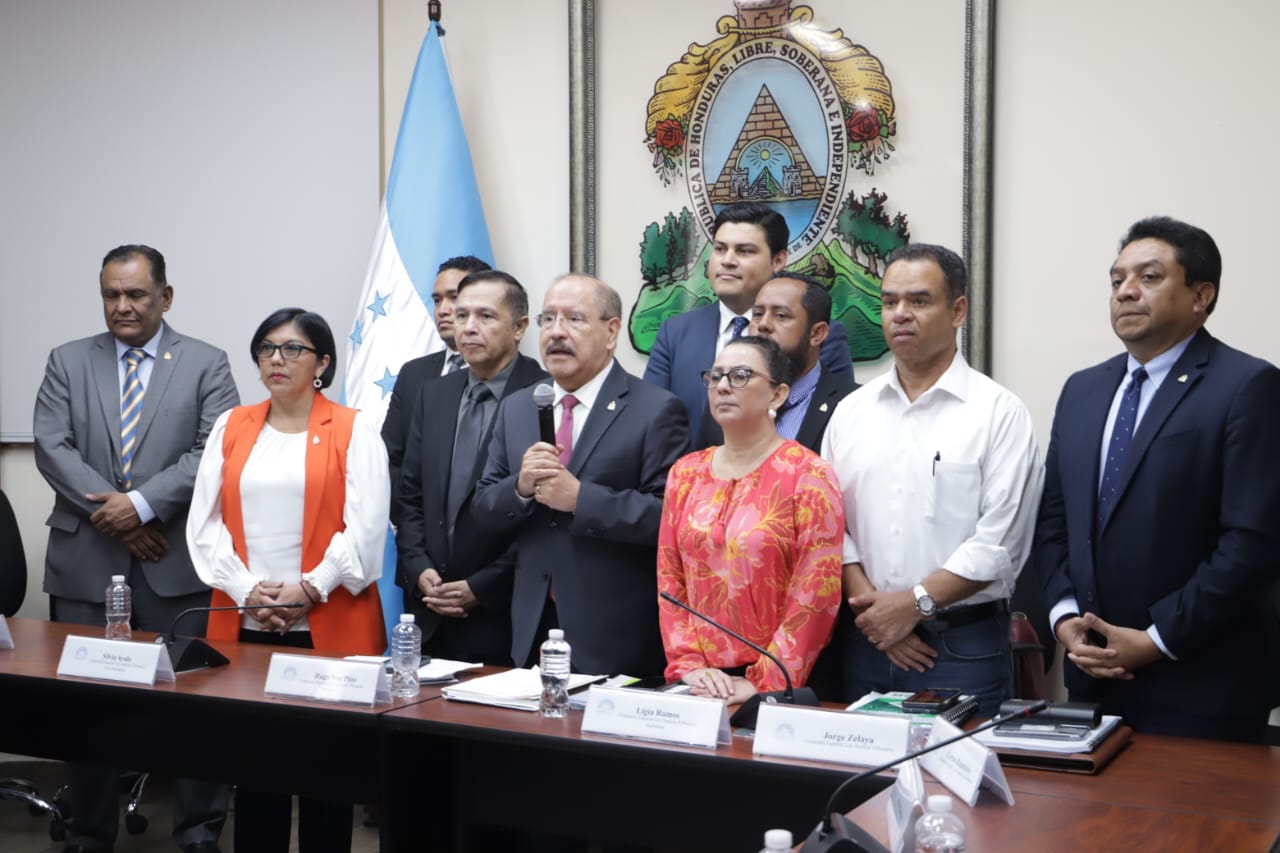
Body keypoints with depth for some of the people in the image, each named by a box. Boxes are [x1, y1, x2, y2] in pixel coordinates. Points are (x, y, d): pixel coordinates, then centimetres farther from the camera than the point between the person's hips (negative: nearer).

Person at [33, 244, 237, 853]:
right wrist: (109, 510, -11)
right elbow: (52, 448, 1)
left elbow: (214, 452, -6)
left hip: (175, 565, -2)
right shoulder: (68, 362, 11)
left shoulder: (207, 365, 4)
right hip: (86, 564, 2)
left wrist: (142, 503, -15)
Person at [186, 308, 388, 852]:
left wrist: (307, 589, -13)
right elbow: (205, 521, 5)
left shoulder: (354, 430, 0)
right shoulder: (231, 427, 11)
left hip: (328, 624, -3)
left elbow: (366, 527, -7)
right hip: (242, 624, 3)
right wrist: (246, 589, -8)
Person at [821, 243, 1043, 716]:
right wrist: (870, 604, -8)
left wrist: (914, 603, -13)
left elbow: (1000, 541, -11)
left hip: (963, 647, -4)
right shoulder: (851, 410, 9)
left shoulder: (1000, 412, -5)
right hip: (866, 639, 4)